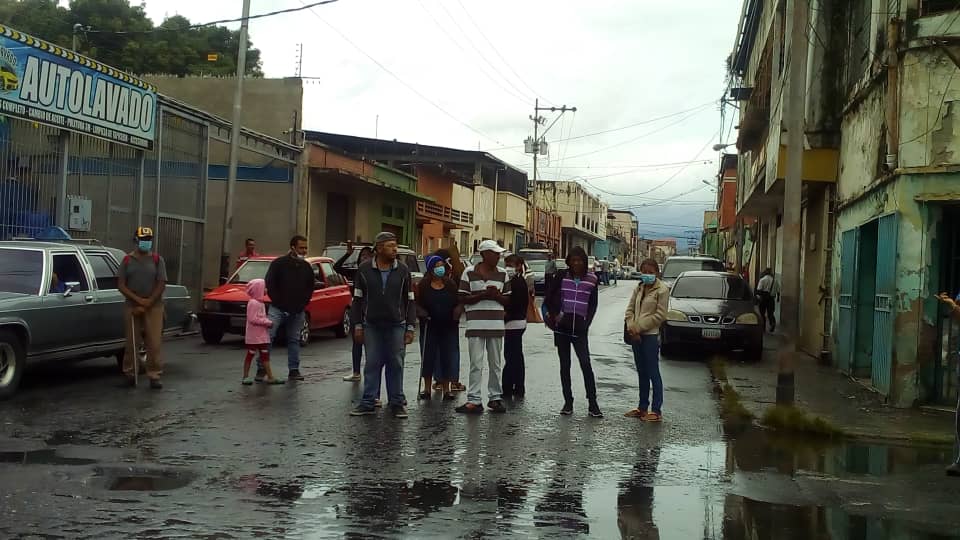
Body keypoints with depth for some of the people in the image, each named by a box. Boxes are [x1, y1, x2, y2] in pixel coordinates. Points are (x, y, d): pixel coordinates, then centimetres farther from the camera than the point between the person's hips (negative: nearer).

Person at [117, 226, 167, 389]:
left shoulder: (158, 260, 4)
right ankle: (129, 375, 14)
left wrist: (146, 305, -9)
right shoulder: (127, 260, 7)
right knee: (131, 343, 5)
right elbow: (120, 285, 2)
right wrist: (138, 299, -12)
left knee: (154, 344, -5)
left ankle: (154, 376, 0)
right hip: (131, 307, 1)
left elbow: (161, 285, -2)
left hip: (153, 307, -1)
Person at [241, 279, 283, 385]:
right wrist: (267, 322, -20)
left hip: (262, 336, 9)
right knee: (250, 355, 1)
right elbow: (252, 319, -23)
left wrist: (268, 322, 3)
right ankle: (245, 377, 9)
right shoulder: (253, 303, -16)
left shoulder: (259, 302, 15)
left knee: (265, 356, 7)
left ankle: (270, 377, 7)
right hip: (254, 336, -9)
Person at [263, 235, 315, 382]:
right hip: (278, 309, -4)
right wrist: (278, 302, -10)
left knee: (294, 340, 8)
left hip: (298, 311, 4)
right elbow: (269, 284, -7)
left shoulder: (306, 267, 8)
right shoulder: (279, 263, -5)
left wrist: (303, 303, 4)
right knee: (267, 336, -9)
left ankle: (294, 371, 13)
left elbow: (310, 287, 16)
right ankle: (261, 369, -2)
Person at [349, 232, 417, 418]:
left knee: (396, 365, 2)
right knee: (372, 364, 2)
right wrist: (357, 326, 2)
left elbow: (410, 301, 5)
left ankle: (397, 403, 9)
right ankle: (368, 402, 8)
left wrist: (410, 328, 1)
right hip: (371, 326, 0)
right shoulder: (364, 270, 2)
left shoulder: (403, 270, 3)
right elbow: (357, 300, 7)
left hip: (396, 326, 0)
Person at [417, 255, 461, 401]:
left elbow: (458, 304, 8)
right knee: (428, 356, 4)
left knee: (447, 357, 4)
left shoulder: (450, 284, 5)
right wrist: (424, 314, -14)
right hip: (430, 326, -1)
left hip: (448, 326, 2)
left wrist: (456, 315, -7)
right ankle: (427, 388, 14)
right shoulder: (424, 285, -2)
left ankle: (446, 388, 13)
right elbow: (418, 304, 0)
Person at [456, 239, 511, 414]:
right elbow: (462, 299, -2)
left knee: (496, 364, 9)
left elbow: (507, 300, 12)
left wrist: (497, 296, -9)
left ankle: (495, 398, 18)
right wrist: (483, 295, -13)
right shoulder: (469, 273, 0)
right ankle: (474, 400, -1)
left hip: (496, 325, 3)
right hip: (476, 325, -3)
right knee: (476, 364, -4)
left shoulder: (502, 274, 9)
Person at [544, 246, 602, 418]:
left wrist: (586, 323, -1)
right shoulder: (561, 277, 2)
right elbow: (548, 298, 6)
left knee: (586, 364, -10)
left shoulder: (591, 280, 3)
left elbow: (593, 304, 8)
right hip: (562, 327, 1)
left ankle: (592, 404, -5)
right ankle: (568, 402, 13)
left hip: (579, 328, -1)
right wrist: (554, 315, -3)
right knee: (565, 365, 6)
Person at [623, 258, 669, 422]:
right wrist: (631, 326, -7)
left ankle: (656, 410, 2)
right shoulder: (639, 288, 11)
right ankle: (642, 407, 23)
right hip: (636, 335, 7)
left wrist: (639, 327, -14)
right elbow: (630, 309, 10)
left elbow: (660, 315, -14)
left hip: (651, 336, -7)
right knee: (642, 373, 14)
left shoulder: (662, 290, -8)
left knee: (653, 373, -3)